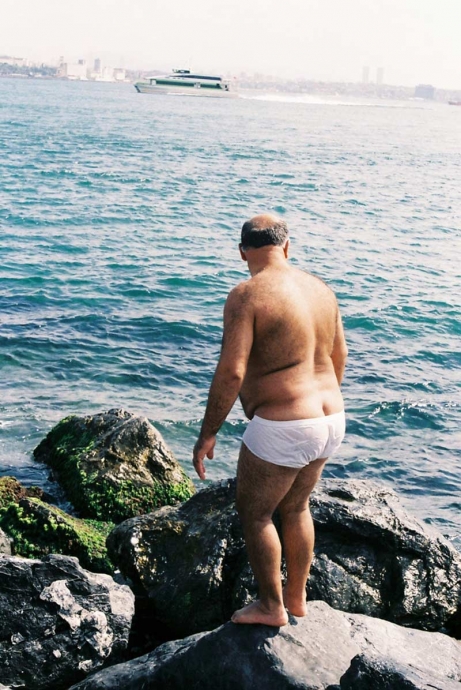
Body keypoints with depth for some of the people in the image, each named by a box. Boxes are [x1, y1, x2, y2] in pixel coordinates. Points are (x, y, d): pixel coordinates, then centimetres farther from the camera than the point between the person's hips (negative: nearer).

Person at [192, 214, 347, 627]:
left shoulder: (247, 295, -16)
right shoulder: (321, 289, 7)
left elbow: (231, 373, -22)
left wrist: (207, 435, -13)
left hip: (282, 429, -8)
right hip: (330, 420, 8)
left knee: (254, 514, 13)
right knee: (296, 508, 25)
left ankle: (271, 606, 25)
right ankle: (297, 597, 38)